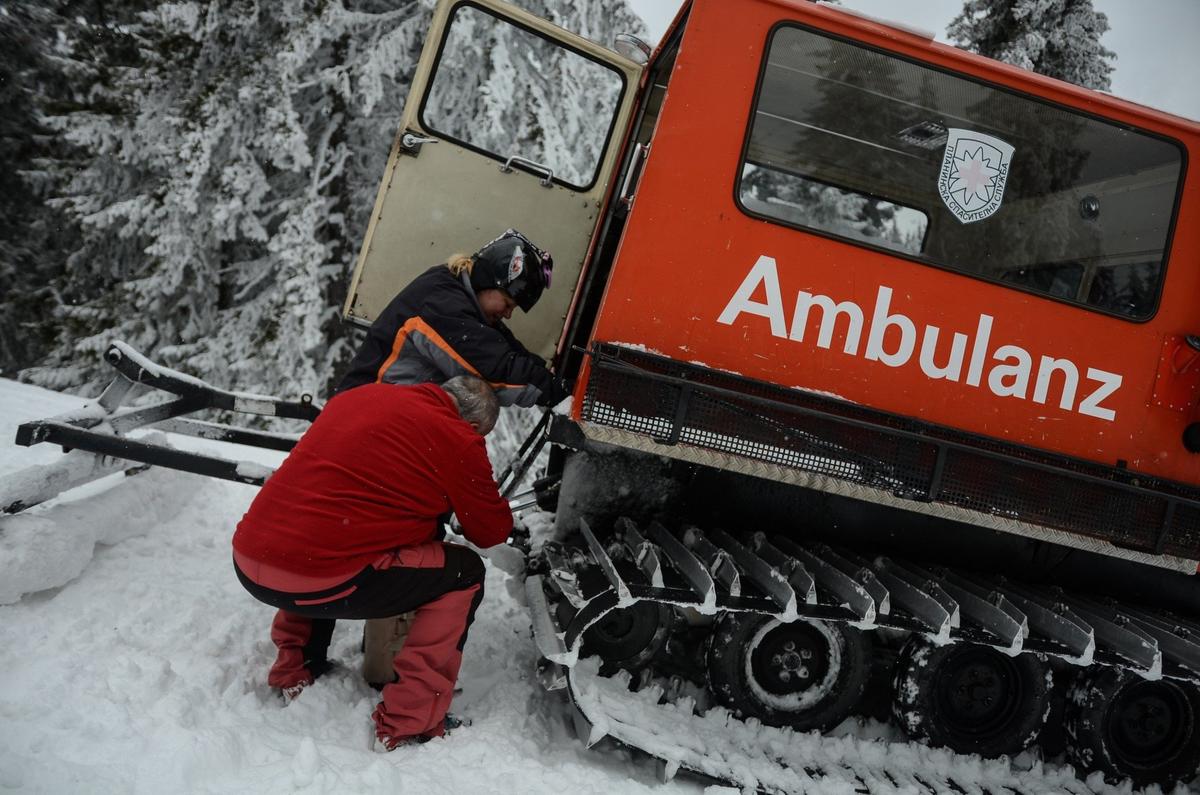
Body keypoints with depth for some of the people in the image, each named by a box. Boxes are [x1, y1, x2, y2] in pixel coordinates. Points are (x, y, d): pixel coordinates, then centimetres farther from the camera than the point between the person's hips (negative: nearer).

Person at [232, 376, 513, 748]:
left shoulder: (360, 394, 15)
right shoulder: (458, 439, -4)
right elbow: (491, 532, 8)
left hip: (246, 562, 8)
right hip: (317, 583, -7)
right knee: (466, 573, 7)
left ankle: (293, 674, 39)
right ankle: (406, 726, 7)